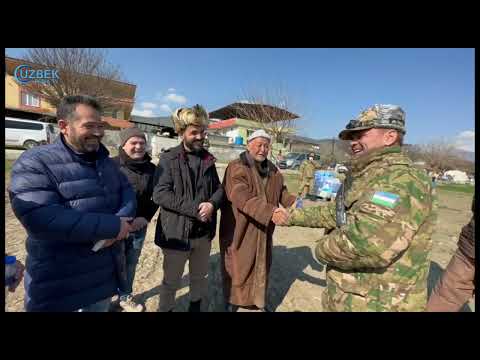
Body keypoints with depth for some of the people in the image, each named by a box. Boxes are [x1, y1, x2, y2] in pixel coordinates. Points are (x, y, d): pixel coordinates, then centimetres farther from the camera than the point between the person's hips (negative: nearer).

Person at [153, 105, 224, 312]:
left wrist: (212, 204, -16)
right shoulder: (169, 159, -10)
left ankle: (196, 306, 49)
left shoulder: (208, 159, 5)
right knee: (171, 281, 17)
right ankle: (165, 309, 44)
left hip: (204, 232, 5)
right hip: (176, 232, -4)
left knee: (200, 276, 24)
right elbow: (159, 195, -18)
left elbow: (219, 188, 6)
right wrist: (194, 209, -23)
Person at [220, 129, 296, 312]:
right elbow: (243, 199, -31)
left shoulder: (273, 170, 6)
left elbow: (282, 192, 12)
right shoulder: (236, 168, -18)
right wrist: (270, 211, -43)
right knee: (238, 267, 11)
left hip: (262, 230, 6)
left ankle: (259, 302, 44)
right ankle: (231, 301, 37)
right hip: (239, 229, -6)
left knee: (261, 265, 20)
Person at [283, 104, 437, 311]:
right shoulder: (367, 176, 8)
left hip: (376, 304, -8)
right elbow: (336, 212, 16)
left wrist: (323, 248, -21)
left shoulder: (401, 178, -26)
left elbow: (369, 245, -40)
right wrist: (292, 217, 15)